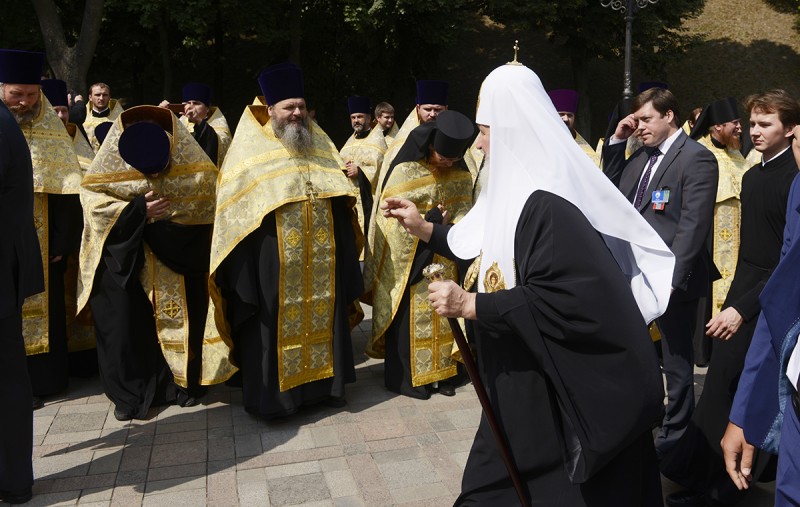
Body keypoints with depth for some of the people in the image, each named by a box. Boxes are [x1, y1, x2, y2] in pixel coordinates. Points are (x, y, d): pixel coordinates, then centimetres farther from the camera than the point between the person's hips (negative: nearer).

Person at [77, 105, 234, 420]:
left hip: (179, 252, 1)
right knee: (127, 322, 0)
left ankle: (182, 382, 24)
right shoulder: (111, 159, -15)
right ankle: (131, 392, 13)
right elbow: (91, 196, -12)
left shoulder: (187, 157, -15)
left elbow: (209, 191, -9)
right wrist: (137, 211, -23)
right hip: (125, 256, 0)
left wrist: (168, 213, -18)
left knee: (180, 317, 8)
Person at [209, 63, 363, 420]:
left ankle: (324, 380, 25)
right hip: (272, 261, -4)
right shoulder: (250, 147, 0)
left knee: (324, 315, 11)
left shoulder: (320, 144, 14)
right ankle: (271, 393, 13)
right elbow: (235, 207, -4)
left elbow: (341, 198, 19)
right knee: (274, 321, 0)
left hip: (322, 259, 5)